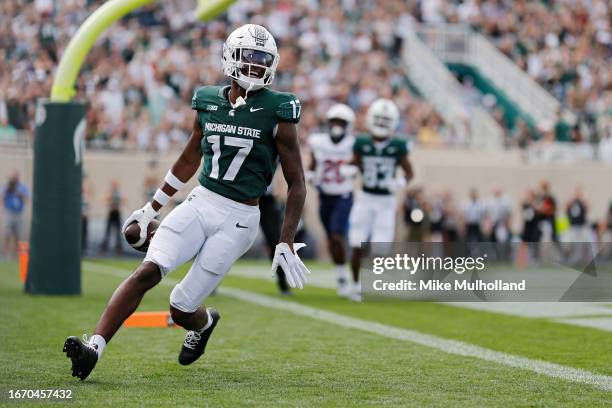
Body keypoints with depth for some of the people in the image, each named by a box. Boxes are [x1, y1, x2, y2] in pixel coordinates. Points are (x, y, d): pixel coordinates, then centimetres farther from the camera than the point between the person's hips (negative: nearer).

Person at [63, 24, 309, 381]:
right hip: (200, 204, 3)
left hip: (238, 220, -3)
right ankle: (95, 347, -21)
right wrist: (152, 208, 26)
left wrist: (287, 244, -9)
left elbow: (297, 184, -3)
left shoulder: (277, 113, -7)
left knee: (181, 308, -3)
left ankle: (204, 322, 33)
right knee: (148, 271, -20)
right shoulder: (209, 101, 6)